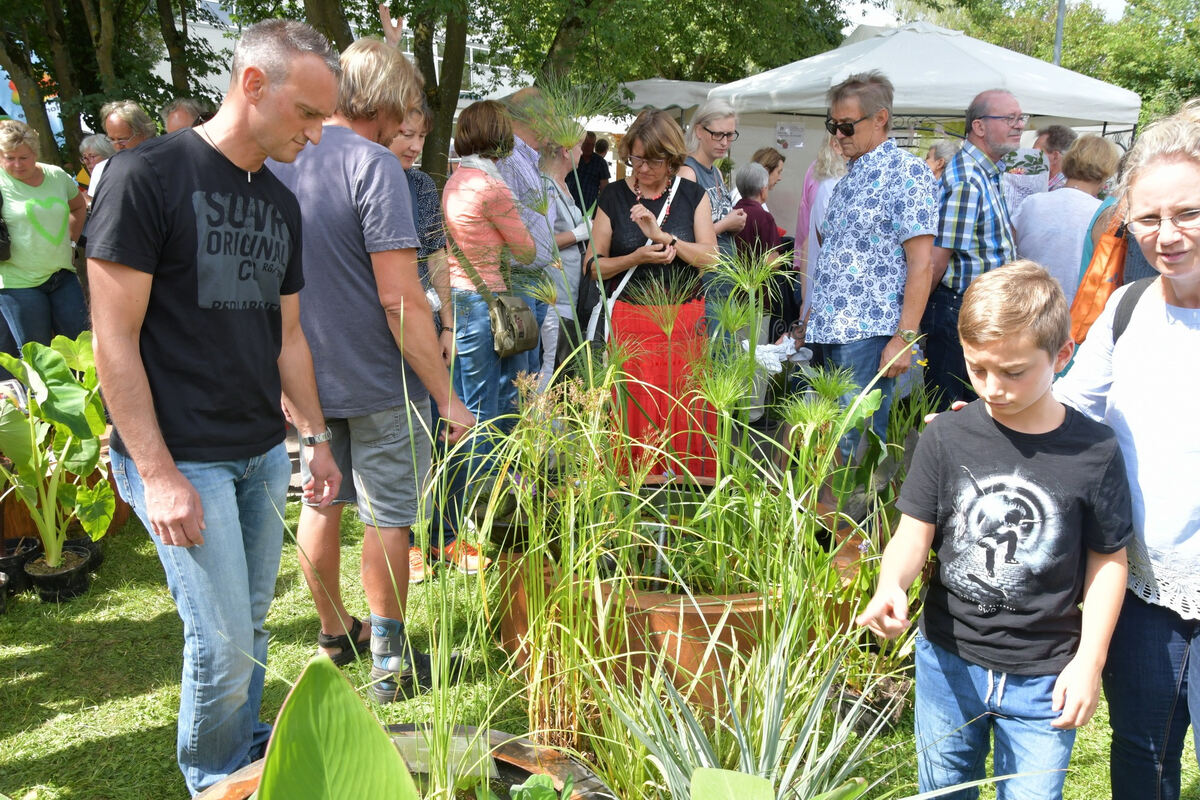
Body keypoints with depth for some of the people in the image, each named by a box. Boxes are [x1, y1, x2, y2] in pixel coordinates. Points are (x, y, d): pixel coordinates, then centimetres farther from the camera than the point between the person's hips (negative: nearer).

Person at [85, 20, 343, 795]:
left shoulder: (281, 202, 10)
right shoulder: (148, 176, -11)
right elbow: (115, 338, -13)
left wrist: (316, 436, 14)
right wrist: (158, 474, -16)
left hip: (264, 454, 7)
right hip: (183, 460, -6)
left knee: (253, 623, 14)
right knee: (222, 643, -2)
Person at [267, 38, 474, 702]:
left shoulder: (273, 158, 5)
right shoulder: (373, 165, -18)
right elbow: (400, 299, -23)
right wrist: (446, 396, -18)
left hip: (305, 374, 7)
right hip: (377, 377, -7)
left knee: (320, 503, 19)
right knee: (388, 518, 7)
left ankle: (334, 634, 36)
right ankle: (389, 660, 19)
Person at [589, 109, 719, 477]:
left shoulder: (693, 195, 6)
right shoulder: (614, 196, 4)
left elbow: (710, 257, -5)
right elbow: (594, 266, 3)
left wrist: (664, 237, -19)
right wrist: (636, 258, -14)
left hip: (685, 322, 1)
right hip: (630, 324, -1)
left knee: (683, 415, 3)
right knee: (634, 415, -2)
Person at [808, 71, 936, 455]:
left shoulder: (907, 172, -7)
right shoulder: (849, 178, 18)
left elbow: (920, 264, -12)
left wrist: (905, 338, -17)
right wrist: (809, 322, 17)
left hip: (868, 335, -8)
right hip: (829, 333, 8)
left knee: (859, 445, -6)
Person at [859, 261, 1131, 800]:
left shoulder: (1094, 452, -11)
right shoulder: (947, 438, -9)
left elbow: (1108, 560, -1)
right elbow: (915, 533, -6)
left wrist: (1089, 660, -5)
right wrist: (891, 586, -26)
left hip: (1043, 676, -1)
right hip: (948, 661, 2)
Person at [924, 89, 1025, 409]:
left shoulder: (989, 173, 14)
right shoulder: (966, 181, -20)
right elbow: (937, 258, -21)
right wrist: (918, 314, -13)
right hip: (957, 312, -10)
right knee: (949, 411, -1)